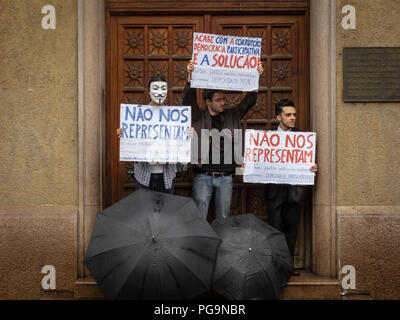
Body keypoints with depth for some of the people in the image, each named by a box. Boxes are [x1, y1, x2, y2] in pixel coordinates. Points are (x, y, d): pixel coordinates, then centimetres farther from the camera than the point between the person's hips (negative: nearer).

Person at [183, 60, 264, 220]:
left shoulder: (232, 116, 9)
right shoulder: (198, 117, 0)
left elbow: (249, 101, 3)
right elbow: (188, 100, -14)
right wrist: (190, 76, -29)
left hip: (225, 178, 3)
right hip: (203, 176, -3)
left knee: (223, 219, 12)